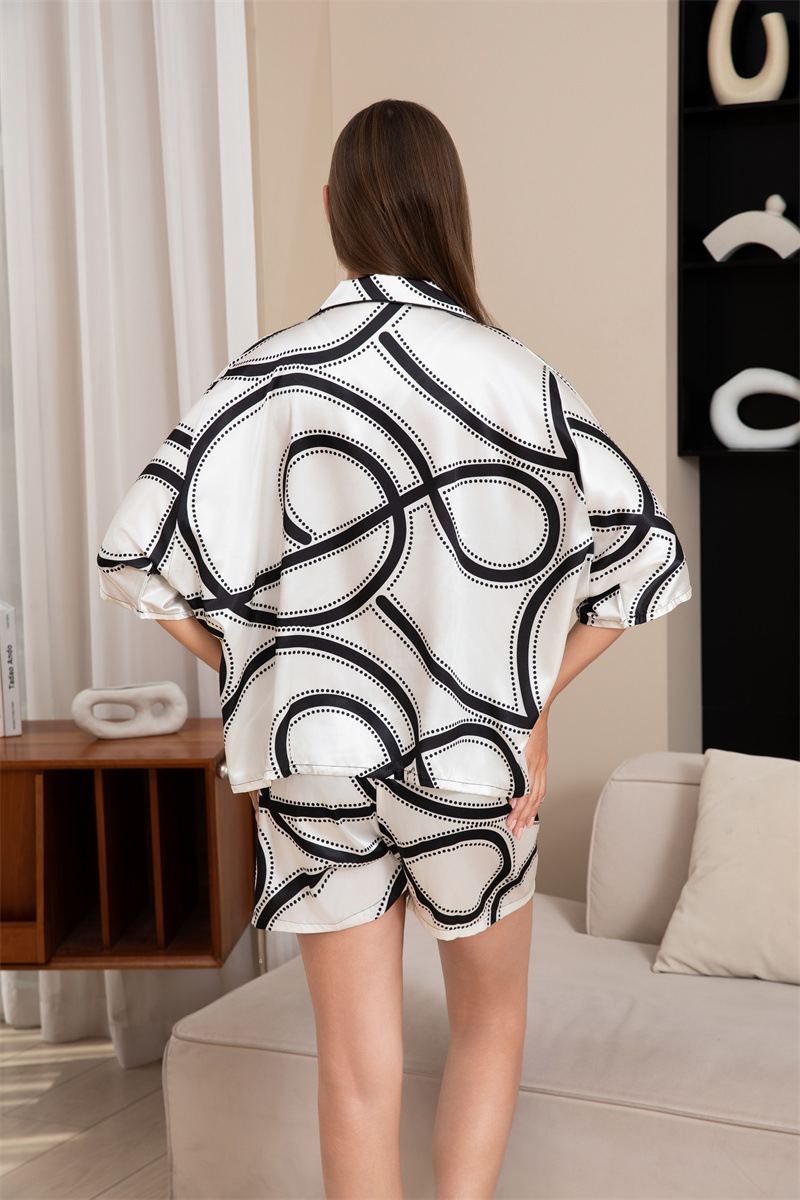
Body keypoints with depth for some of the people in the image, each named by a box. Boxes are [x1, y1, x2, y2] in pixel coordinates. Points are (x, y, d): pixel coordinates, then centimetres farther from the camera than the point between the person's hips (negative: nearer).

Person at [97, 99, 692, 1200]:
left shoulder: (277, 371, -8)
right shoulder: (516, 375, -9)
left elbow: (145, 554, -11)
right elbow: (644, 552, -9)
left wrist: (259, 679, 2)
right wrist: (533, 702, -1)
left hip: (320, 755, 1)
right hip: (474, 761, 0)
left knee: (359, 1066, 13)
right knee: (491, 1027, 23)